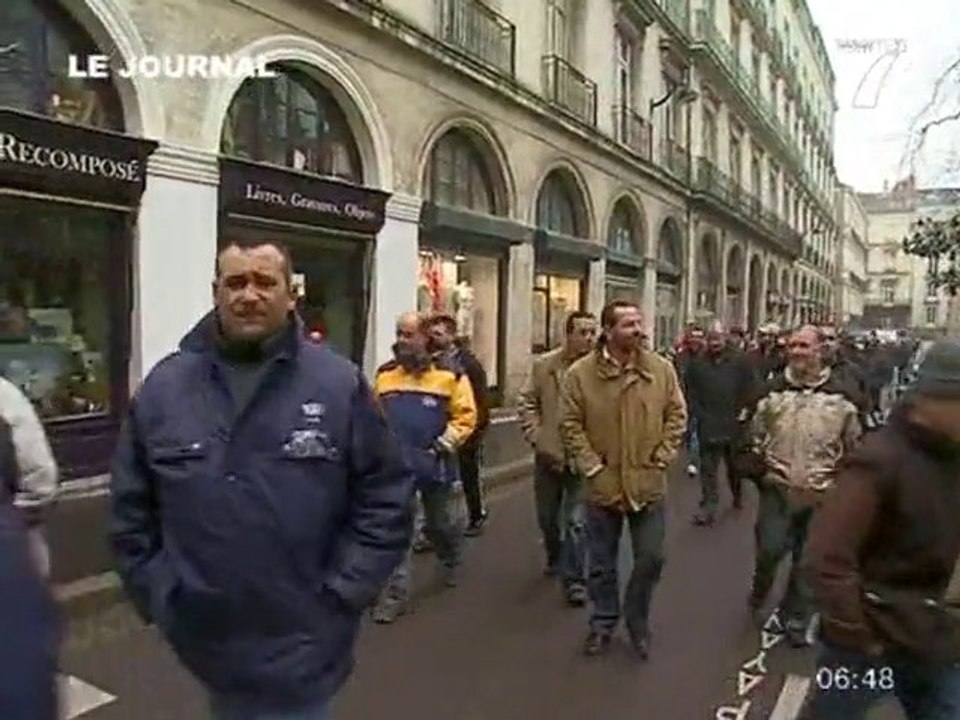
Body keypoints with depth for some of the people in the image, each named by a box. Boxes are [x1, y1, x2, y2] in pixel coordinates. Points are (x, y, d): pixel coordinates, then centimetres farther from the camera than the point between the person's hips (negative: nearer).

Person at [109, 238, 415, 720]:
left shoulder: (339, 384, -9)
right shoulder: (163, 387, -1)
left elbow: (386, 500, -6)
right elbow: (130, 510, 7)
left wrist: (341, 595, -9)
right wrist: (154, 592, 1)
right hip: (205, 640, 4)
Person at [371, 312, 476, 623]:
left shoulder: (449, 374, -9)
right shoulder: (385, 374, 2)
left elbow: (465, 416, -9)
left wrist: (446, 444, -18)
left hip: (434, 464, -2)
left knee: (438, 523, 18)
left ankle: (450, 562, 48)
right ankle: (396, 592, 6)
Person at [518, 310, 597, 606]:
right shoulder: (544, 365, -1)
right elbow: (528, 401, 5)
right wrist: (535, 434, -4)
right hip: (548, 455, 4)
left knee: (576, 522, -1)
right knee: (547, 517, 21)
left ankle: (574, 580, 13)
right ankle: (555, 557, 46)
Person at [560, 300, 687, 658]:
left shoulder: (661, 368, -3)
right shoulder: (581, 372, -9)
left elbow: (677, 414, 4)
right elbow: (571, 425, -6)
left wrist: (663, 456, -4)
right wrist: (591, 466, -10)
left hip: (648, 483, 1)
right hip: (604, 485, -1)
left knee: (651, 558, 9)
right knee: (602, 563, 13)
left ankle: (637, 621, 33)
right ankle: (603, 623, 34)